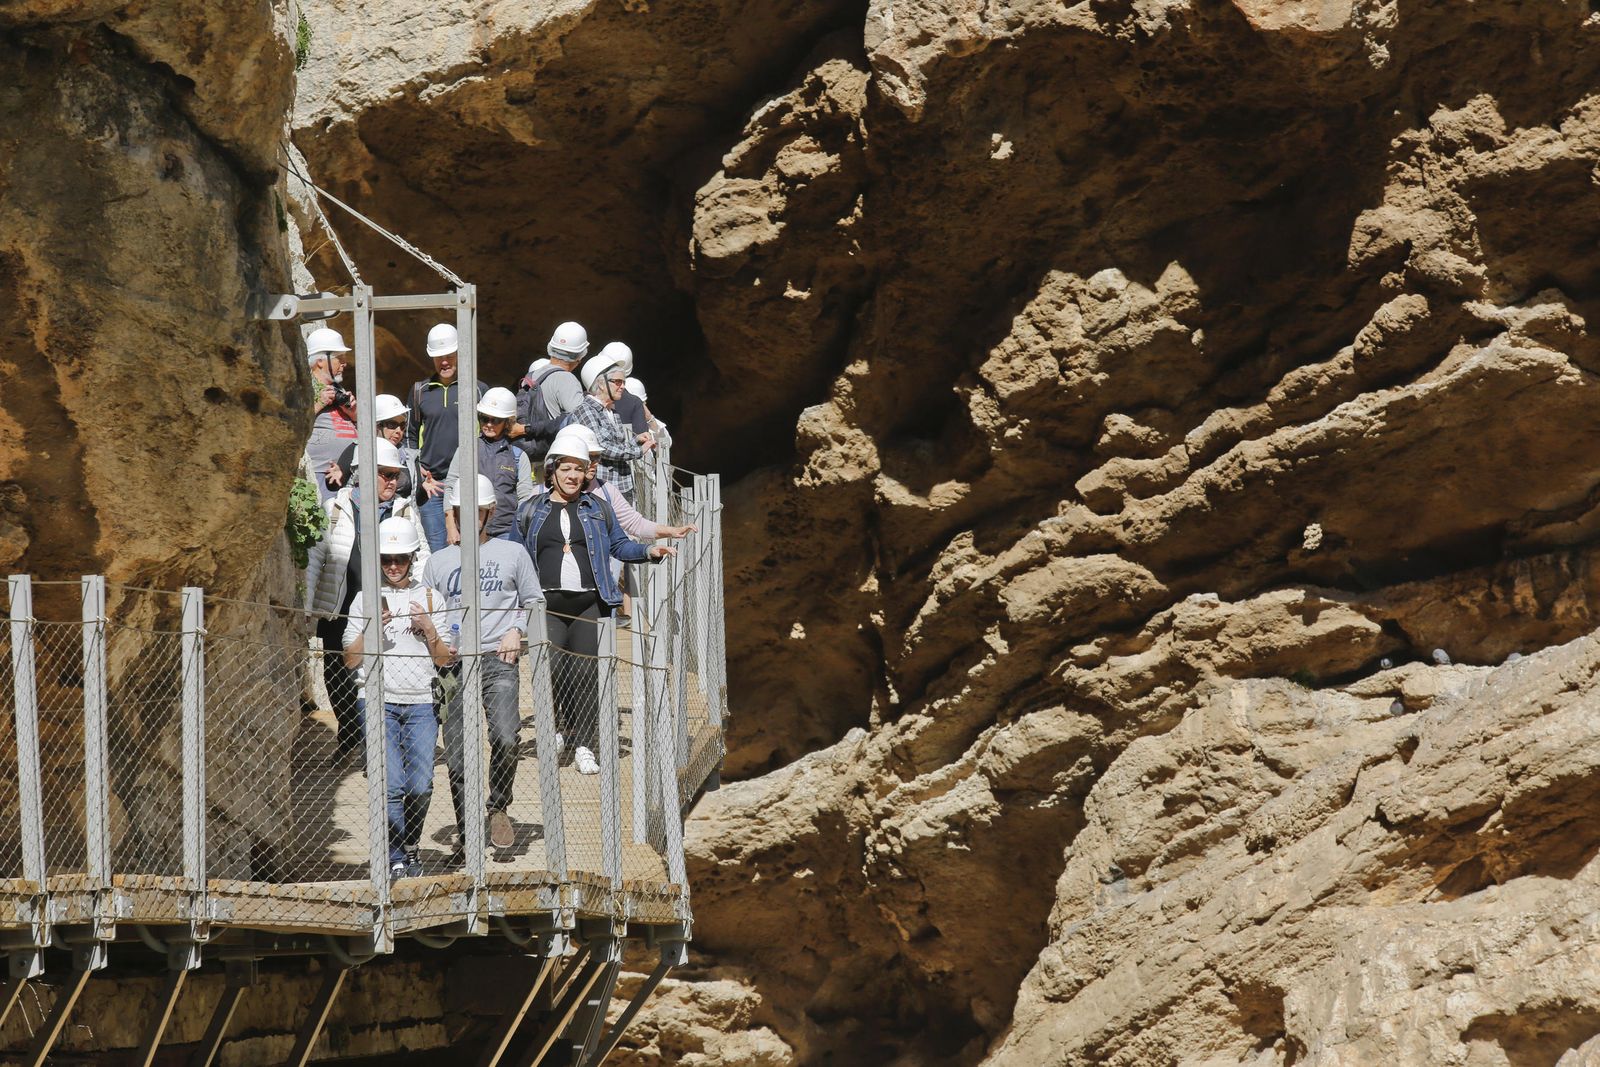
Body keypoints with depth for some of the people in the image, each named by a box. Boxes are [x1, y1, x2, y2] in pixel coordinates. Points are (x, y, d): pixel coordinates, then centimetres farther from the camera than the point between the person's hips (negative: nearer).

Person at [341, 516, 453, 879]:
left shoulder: (431, 599, 14)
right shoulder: (365, 600, 11)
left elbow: (445, 660, 11)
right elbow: (350, 661, 7)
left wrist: (429, 629, -5)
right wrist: (370, 628, -8)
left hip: (421, 703, 1)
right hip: (379, 701, -1)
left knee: (420, 786, -7)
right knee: (391, 784, -14)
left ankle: (410, 845, 18)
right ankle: (398, 860, -6)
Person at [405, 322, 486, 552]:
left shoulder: (477, 390, 6)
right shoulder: (420, 391, 11)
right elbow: (410, 437, 16)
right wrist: (420, 478, 4)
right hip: (431, 485, 2)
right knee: (435, 549, 0)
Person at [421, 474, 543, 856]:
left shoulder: (513, 553, 13)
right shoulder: (439, 562, 17)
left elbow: (534, 602, 15)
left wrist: (517, 630, -2)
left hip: (498, 660, -2)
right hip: (455, 664, 2)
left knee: (505, 738, -23)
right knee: (457, 753, -2)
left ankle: (498, 807, 0)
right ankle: (466, 834, 9)